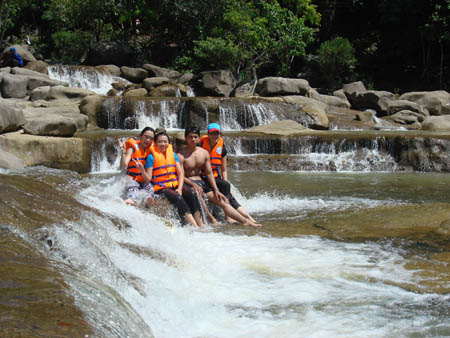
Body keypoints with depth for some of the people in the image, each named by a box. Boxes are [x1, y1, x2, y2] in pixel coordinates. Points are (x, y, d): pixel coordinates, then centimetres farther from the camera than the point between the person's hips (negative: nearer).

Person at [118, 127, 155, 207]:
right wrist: (123, 151, -19)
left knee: (149, 186, -31)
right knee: (132, 185, -34)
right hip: (133, 179, -2)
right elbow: (123, 166, -9)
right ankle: (131, 199, -64)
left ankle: (148, 198, -62)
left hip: (146, 181, 2)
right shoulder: (133, 148, 3)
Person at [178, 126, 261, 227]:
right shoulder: (181, 155, -9)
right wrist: (193, 184, -25)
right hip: (188, 184, -6)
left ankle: (245, 221, 0)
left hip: (202, 182, 6)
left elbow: (209, 173, 10)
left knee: (223, 201, 0)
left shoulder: (204, 153, 8)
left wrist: (216, 190, 3)